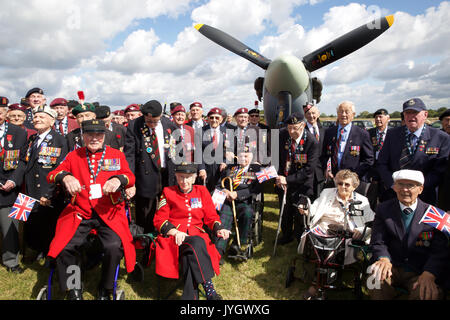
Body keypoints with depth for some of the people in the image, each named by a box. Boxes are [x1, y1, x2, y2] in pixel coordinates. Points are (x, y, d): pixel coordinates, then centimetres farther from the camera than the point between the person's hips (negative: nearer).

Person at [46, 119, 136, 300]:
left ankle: (105, 291, 3)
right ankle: (73, 291, 9)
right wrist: (65, 177, -18)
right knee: (63, 248, -19)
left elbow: (130, 177, 0)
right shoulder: (74, 156, 13)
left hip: (109, 213, -2)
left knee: (114, 247, -25)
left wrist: (118, 179, -25)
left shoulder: (117, 155, 10)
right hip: (79, 214, 2)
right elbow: (51, 175, 7)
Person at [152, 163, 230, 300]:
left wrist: (219, 229, -8)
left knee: (191, 254, -34)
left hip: (197, 235, 3)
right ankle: (209, 289, -35)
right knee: (196, 244, -36)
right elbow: (159, 220, 4)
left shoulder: (202, 191, 14)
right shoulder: (168, 192, 8)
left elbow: (211, 216, 14)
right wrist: (175, 232, -15)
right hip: (174, 238, -2)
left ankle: (190, 296, -27)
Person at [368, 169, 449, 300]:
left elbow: (440, 251, -5)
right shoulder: (383, 209, 4)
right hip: (392, 267, 1)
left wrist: (428, 275, -24)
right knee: (377, 281, -31)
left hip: (419, 272, -1)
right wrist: (384, 259, -23)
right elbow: (378, 242, 1)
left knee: (427, 293, -33)